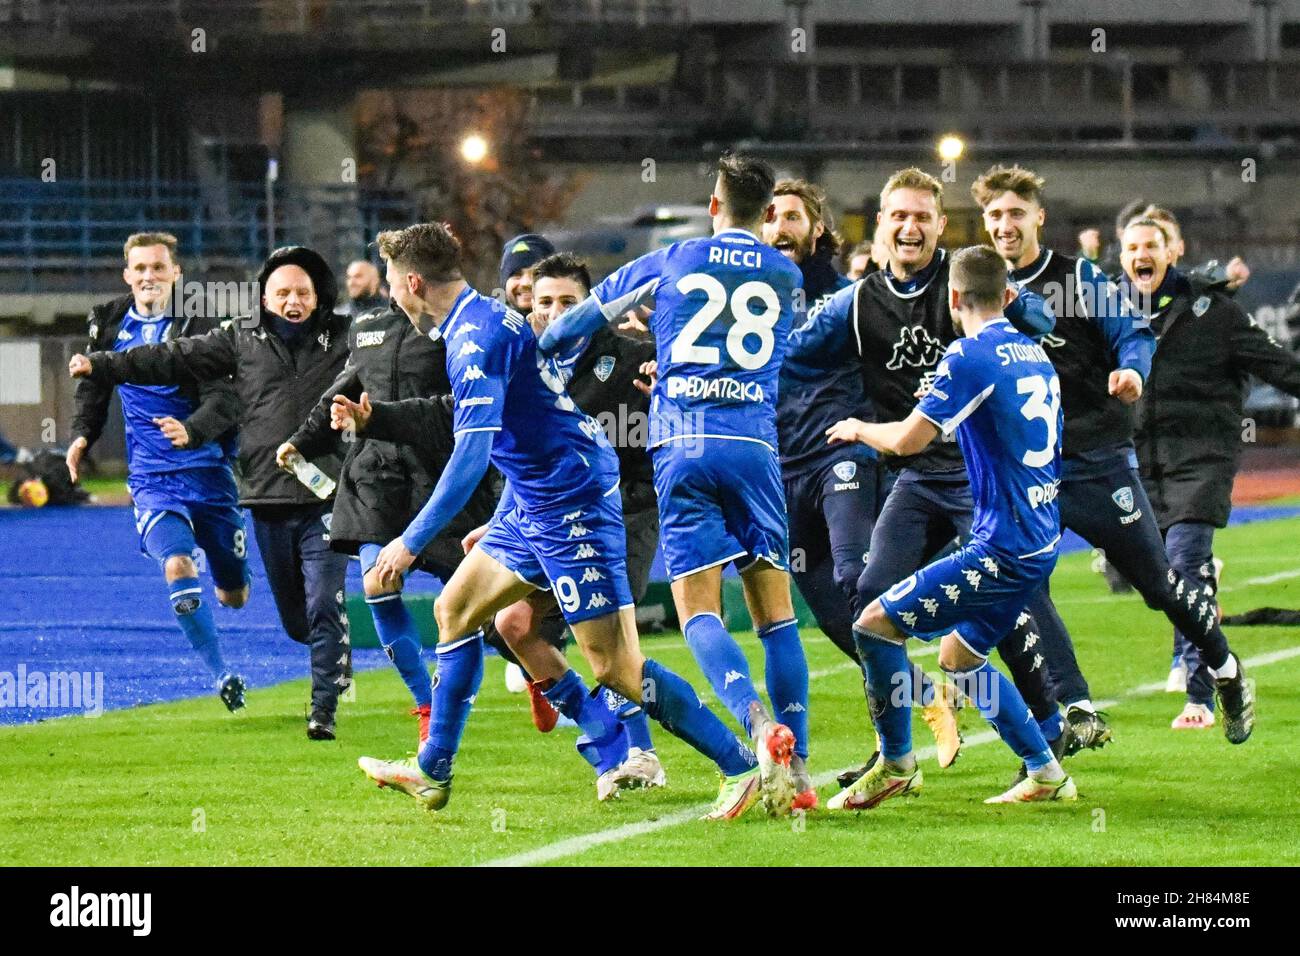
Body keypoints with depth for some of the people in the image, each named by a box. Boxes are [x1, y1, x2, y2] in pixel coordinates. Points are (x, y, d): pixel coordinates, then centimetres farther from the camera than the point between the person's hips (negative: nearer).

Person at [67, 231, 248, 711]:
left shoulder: (200, 324, -9)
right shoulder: (109, 323, 4)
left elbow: (224, 400, -17)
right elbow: (94, 387, 22)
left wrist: (191, 430, -35)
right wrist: (81, 435, 8)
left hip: (208, 469, -1)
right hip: (151, 478, 1)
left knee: (233, 595, 10)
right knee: (177, 567, -25)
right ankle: (221, 674, -14)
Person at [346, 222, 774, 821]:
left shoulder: (476, 337, -18)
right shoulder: (482, 320, 14)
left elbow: (472, 454, -26)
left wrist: (412, 541, -22)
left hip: (573, 504, -11)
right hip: (534, 506, 11)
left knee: (616, 667, -13)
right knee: (454, 610, 16)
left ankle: (743, 770, -10)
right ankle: (431, 775, 23)